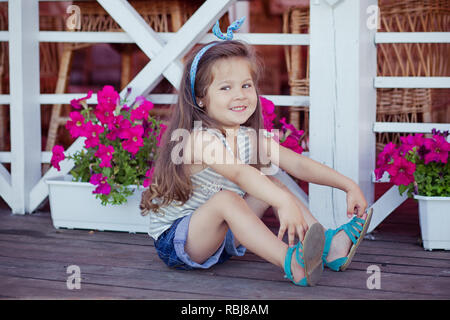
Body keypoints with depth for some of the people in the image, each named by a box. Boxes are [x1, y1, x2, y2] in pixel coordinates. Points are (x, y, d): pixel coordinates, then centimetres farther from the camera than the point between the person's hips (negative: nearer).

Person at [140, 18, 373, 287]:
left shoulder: (251, 138, 1)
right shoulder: (200, 138, -25)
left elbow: (298, 164, -5)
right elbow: (239, 173, -42)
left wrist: (348, 185, -15)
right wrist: (284, 202, -55)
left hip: (221, 237, 8)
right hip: (173, 242, -8)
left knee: (271, 184, 1)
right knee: (226, 199, -33)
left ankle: (328, 246, -9)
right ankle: (292, 263, -45)